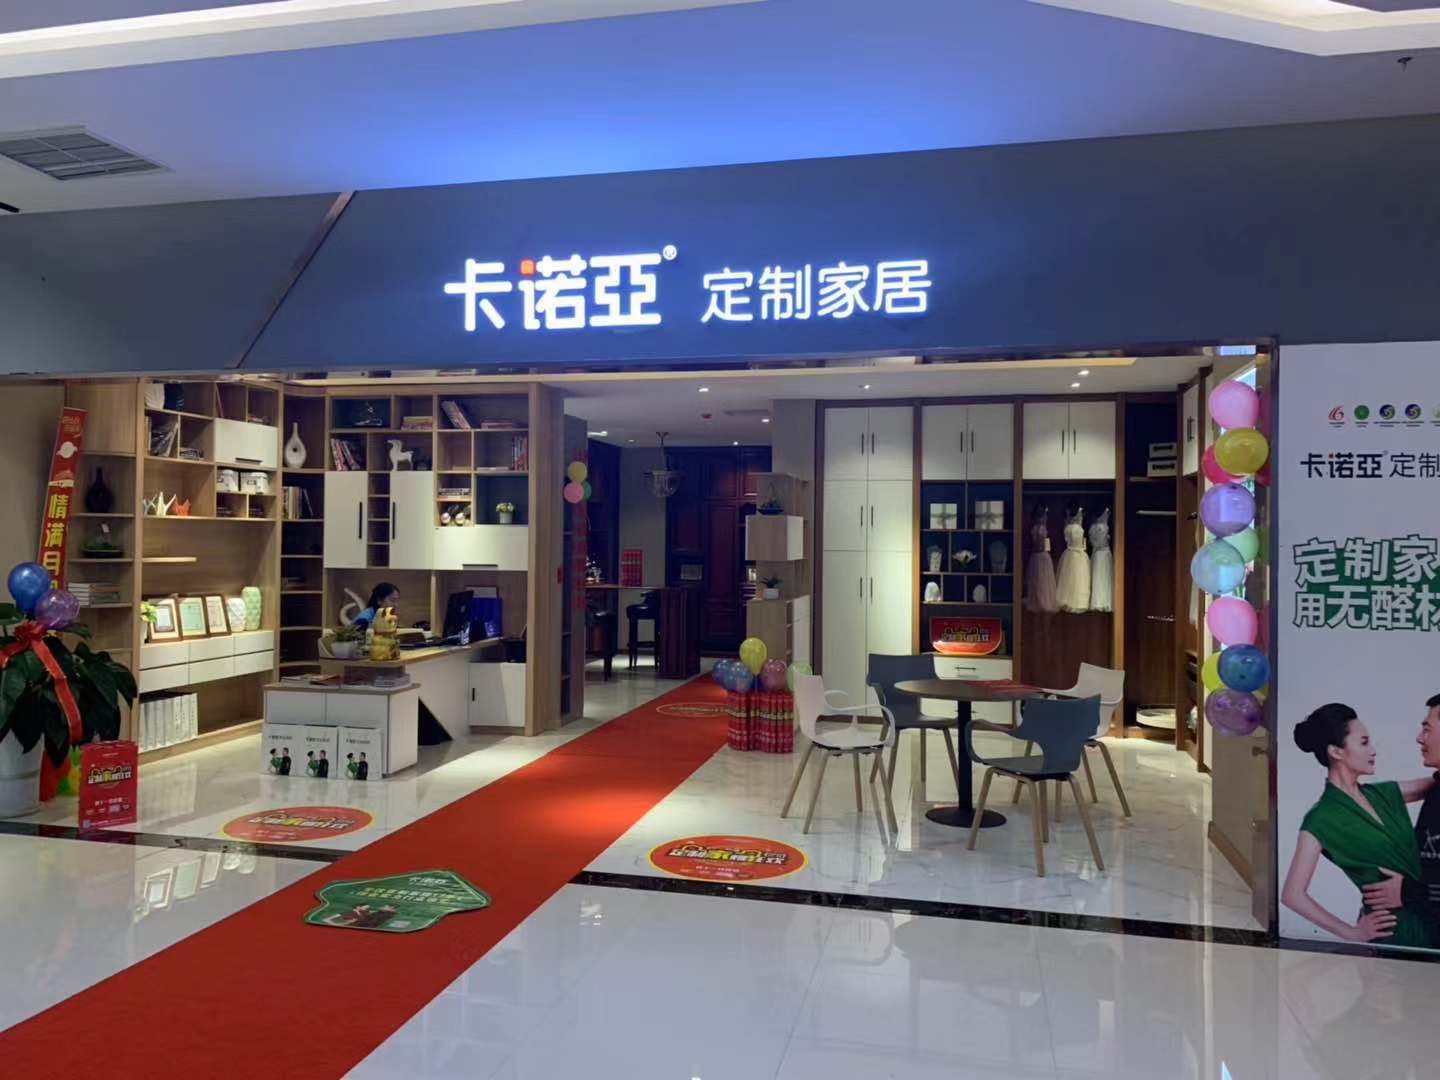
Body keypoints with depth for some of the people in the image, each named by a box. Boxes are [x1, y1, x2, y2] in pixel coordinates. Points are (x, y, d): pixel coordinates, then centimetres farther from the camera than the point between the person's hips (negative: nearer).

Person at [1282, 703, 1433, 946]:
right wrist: (1352, 933, -10)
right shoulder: (1322, 819, -17)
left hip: (1424, 919, 7)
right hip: (1389, 930, -7)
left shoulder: (1381, 794, 4)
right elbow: (1293, 895, -18)